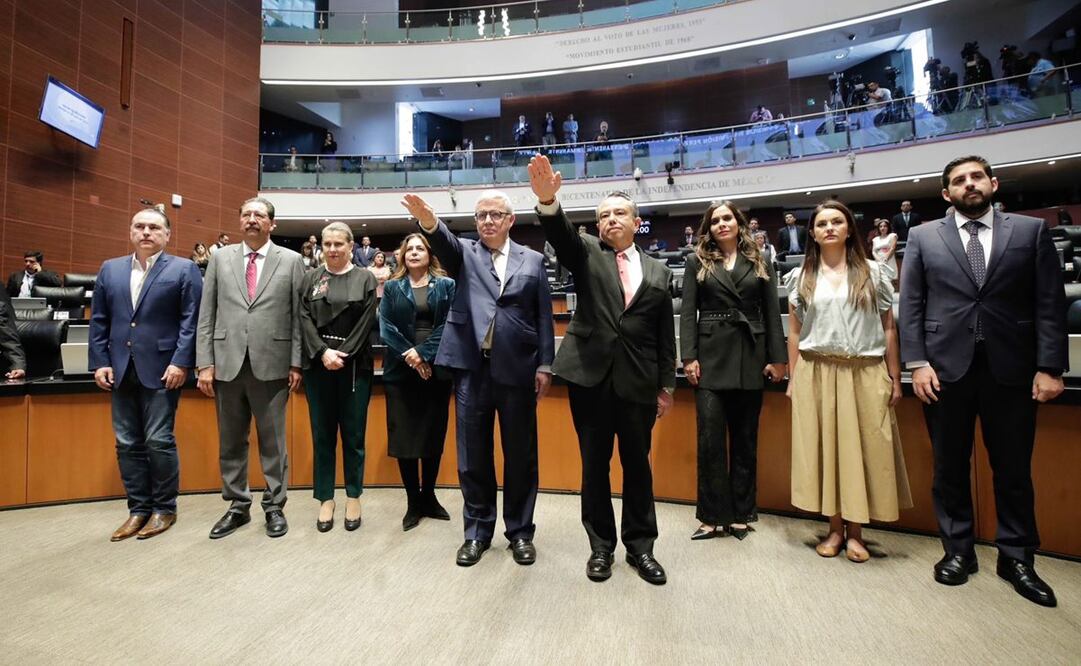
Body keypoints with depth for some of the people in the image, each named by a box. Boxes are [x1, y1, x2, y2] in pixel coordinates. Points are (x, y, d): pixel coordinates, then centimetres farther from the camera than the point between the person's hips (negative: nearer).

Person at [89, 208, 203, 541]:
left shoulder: (184, 269, 0)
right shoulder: (110, 269, 14)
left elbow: (191, 320, -7)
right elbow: (99, 320, 13)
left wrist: (181, 363, -14)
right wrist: (100, 362, 4)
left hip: (162, 370, -5)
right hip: (121, 371, 5)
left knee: (159, 441, -2)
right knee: (127, 444, 9)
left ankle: (164, 508, 12)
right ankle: (138, 509, 19)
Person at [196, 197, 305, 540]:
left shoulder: (291, 260, 4)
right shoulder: (220, 258, 10)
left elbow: (298, 315, 1)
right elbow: (206, 315, 7)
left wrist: (296, 363, -4)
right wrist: (205, 363, 0)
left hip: (271, 365, -2)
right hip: (227, 364, 3)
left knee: (272, 441, 6)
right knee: (231, 442, 12)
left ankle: (274, 506, 20)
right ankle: (237, 506, 27)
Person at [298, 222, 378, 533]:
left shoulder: (365, 279, 4)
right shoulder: (310, 279, 9)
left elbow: (366, 322, -3)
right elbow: (305, 319, 1)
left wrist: (343, 355, -11)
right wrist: (323, 352, -13)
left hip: (354, 365, -1)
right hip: (318, 364, 2)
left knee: (353, 434, 4)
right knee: (322, 434, 7)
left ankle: (353, 498, 18)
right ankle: (325, 499, 18)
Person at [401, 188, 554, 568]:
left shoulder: (532, 260, 10)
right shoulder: (464, 254, 10)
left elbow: (544, 316, 7)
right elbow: (445, 243, -14)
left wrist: (545, 365, 1)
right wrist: (428, 222, -36)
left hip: (517, 370, 0)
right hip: (472, 368, 1)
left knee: (520, 455, 9)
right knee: (473, 456, 9)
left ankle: (520, 531, 26)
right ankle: (477, 531, 26)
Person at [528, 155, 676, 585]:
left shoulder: (658, 272, 12)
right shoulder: (587, 254, 7)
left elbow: (665, 335, 11)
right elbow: (561, 236, -16)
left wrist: (666, 385, 7)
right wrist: (548, 200, -36)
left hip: (638, 380, 1)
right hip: (590, 375, -1)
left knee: (637, 463, 10)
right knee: (594, 463, 8)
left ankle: (640, 546, 27)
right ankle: (601, 546, 25)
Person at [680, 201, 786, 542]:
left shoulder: (760, 263, 11)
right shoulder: (697, 262, 7)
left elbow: (772, 313, 8)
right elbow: (688, 312, 1)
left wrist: (777, 358, 0)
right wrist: (689, 357, -8)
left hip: (750, 357, 2)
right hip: (711, 356, -1)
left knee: (745, 438, 8)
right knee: (710, 438, -3)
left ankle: (741, 514, 20)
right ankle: (713, 516, 9)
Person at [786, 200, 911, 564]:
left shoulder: (873, 272, 6)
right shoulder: (800, 277, 7)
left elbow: (888, 328, 5)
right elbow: (794, 332, 7)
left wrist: (894, 378, 0)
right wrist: (793, 379, 2)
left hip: (865, 374, 0)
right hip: (816, 374, 1)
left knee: (862, 448, 2)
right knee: (823, 447, 4)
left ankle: (855, 531, 17)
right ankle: (835, 528, 17)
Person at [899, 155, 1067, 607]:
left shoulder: (1031, 230, 7)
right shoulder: (923, 237, 7)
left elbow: (1050, 303, 3)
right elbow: (910, 305, 2)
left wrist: (1050, 367, -5)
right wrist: (918, 363, -7)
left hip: (1011, 370, 1)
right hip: (946, 368, 0)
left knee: (1014, 469, 10)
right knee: (949, 468, 9)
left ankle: (1016, 557, 26)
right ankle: (957, 550, 23)